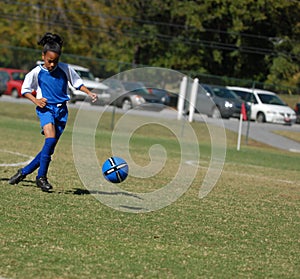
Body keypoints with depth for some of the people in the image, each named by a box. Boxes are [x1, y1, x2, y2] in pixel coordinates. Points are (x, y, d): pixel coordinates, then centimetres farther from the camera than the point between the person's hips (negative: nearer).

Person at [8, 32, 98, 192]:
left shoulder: (65, 69, 2)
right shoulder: (36, 72, -2)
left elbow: (77, 82, 17)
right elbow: (25, 90, 9)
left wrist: (89, 93, 4)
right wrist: (35, 100, -8)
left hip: (61, 110, 3)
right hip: (46, 108, -3)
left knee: (49, 149, 1)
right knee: (50, 139, -27)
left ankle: (24, 172, 17)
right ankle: (41, 177, -18)